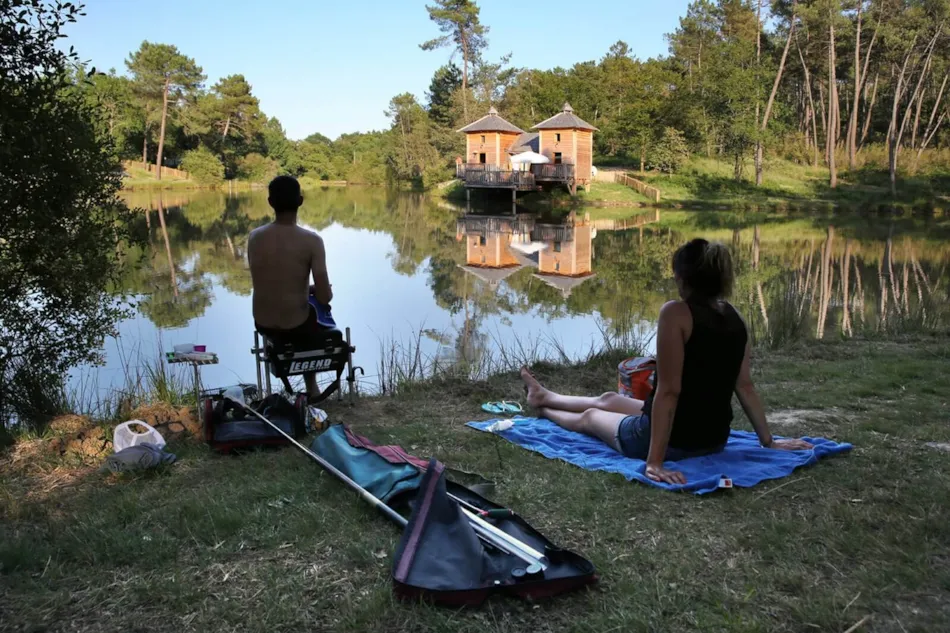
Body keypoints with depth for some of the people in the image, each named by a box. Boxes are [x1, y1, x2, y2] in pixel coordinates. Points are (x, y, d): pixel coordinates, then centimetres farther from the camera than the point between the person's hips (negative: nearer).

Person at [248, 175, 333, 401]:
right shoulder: (312, 240, -19)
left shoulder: (254, 237, -6)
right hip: (296, 327, -3)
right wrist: (319, 291, 6)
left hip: (263, 325, 4)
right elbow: (324, 298, -19)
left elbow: (266, 282, 9)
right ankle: (311, 388, 45)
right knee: (317, 309, 34)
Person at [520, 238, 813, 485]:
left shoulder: (676, 313, -24)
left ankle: (543, 408, 56)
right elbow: (745, 387, 3)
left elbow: (668, 391, -27)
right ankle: (545, 396, 55)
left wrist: (654, 461, -26)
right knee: (609, 400, 29)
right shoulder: (734, 318, -1)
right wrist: (768, 441, 13)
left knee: (589, 417, 25)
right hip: (714, 439, 7)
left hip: (674, 441, -7)